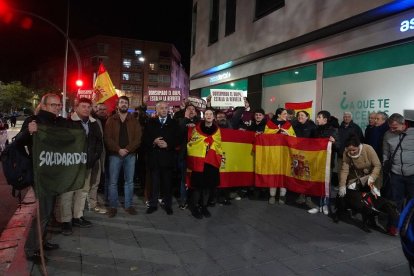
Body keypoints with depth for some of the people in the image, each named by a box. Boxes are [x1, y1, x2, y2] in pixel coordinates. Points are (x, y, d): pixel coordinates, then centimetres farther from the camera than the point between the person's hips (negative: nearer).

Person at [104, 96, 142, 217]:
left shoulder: (134, 121, 8)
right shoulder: (111, 120, 5)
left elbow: (138, 138, -1)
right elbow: (107, 138, -3)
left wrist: (127, 150, -14)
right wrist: (118, 149, -16)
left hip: (130, 154, 1)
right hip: (115, 154, -1)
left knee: (129, 181, 7)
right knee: (113, 181, 2)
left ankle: (129, 205, 17)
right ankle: (113, 206, 13)